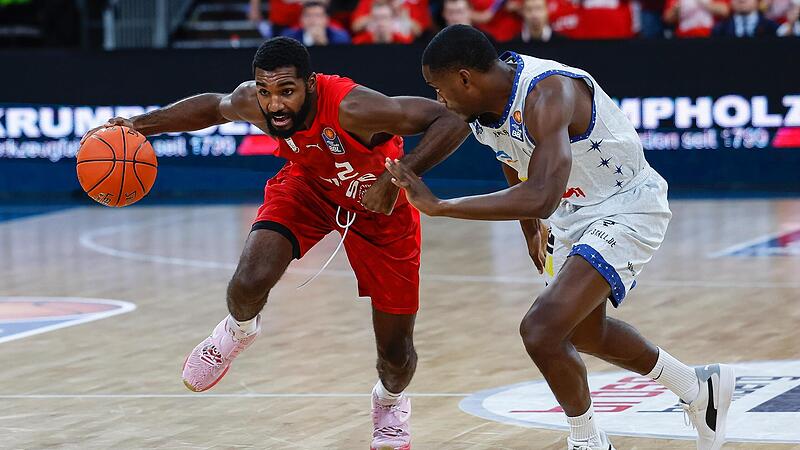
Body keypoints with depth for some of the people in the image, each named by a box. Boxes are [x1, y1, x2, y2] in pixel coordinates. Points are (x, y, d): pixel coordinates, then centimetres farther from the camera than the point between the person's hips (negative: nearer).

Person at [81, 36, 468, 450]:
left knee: (396, 350, 4)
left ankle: (390, 401, 43)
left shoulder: (351, 107, -42)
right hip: (308, 184, 2)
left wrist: (396, 179, -50)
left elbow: (453, 119, -42)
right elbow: (213, 106, 1)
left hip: (379, 202, -2)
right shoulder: (250, 102, -26)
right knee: (249, 282, -26)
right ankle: (238, 331, 12)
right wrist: (141, 125, -9)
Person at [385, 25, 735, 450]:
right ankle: (700, 390, 48)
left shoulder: (548, 94, -35)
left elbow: (540, 198, -47)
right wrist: (531, 230, 25)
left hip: (626, 208, -10)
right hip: (572, 215, 10)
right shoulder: (483, 107, -8)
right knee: (583, 332, 27)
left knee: (542, 329, -22)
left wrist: (438, 206, -46)